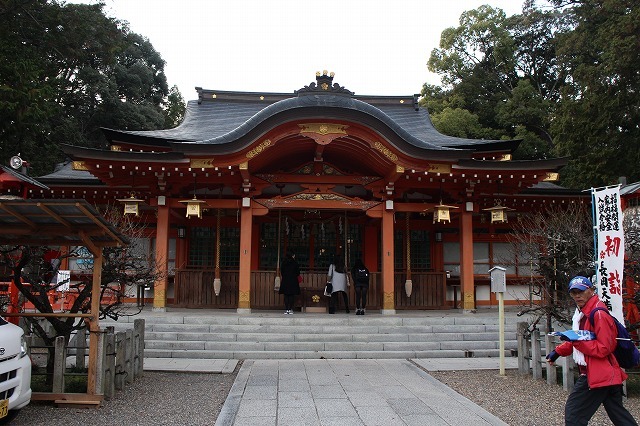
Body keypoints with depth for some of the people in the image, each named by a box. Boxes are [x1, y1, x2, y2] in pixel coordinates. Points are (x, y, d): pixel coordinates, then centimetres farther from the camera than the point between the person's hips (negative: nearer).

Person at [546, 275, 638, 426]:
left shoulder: (599, 314, -18)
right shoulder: (582, 312, 13)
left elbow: (604, 349, -21)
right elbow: (579, 340, 24)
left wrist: (577, 340, -23)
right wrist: (558, 351, 16)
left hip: (598, 374, -10)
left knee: (573, 413, -6)